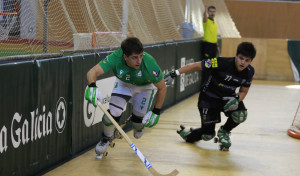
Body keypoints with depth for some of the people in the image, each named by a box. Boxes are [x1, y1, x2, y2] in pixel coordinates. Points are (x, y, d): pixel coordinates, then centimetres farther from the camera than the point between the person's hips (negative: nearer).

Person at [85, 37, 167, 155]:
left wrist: (156, 112, -19)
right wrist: (92, 86, -65)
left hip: (144, 88, -1)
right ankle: (107, 138, 17)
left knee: (138, 119, 0)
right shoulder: (116, 58, -38)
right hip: (123, 84, 1)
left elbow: (162, 88, -23)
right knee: (114, 113, -15)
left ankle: (138, 127, 41)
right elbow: (93, 72, -44)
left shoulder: (149, 64, -39)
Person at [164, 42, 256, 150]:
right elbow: (196, 66, -23)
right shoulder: (222, 63, -28)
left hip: (228, 97, 4)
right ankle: (187, 135, 31)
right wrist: (174, 74, -26)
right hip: (209, 97, -4)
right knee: (208, 135, -5)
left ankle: (224, 132, 8)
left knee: (240, 115, -26)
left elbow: (243, 91, 1)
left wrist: (237, 99, -23)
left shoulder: (249, 72, -13)